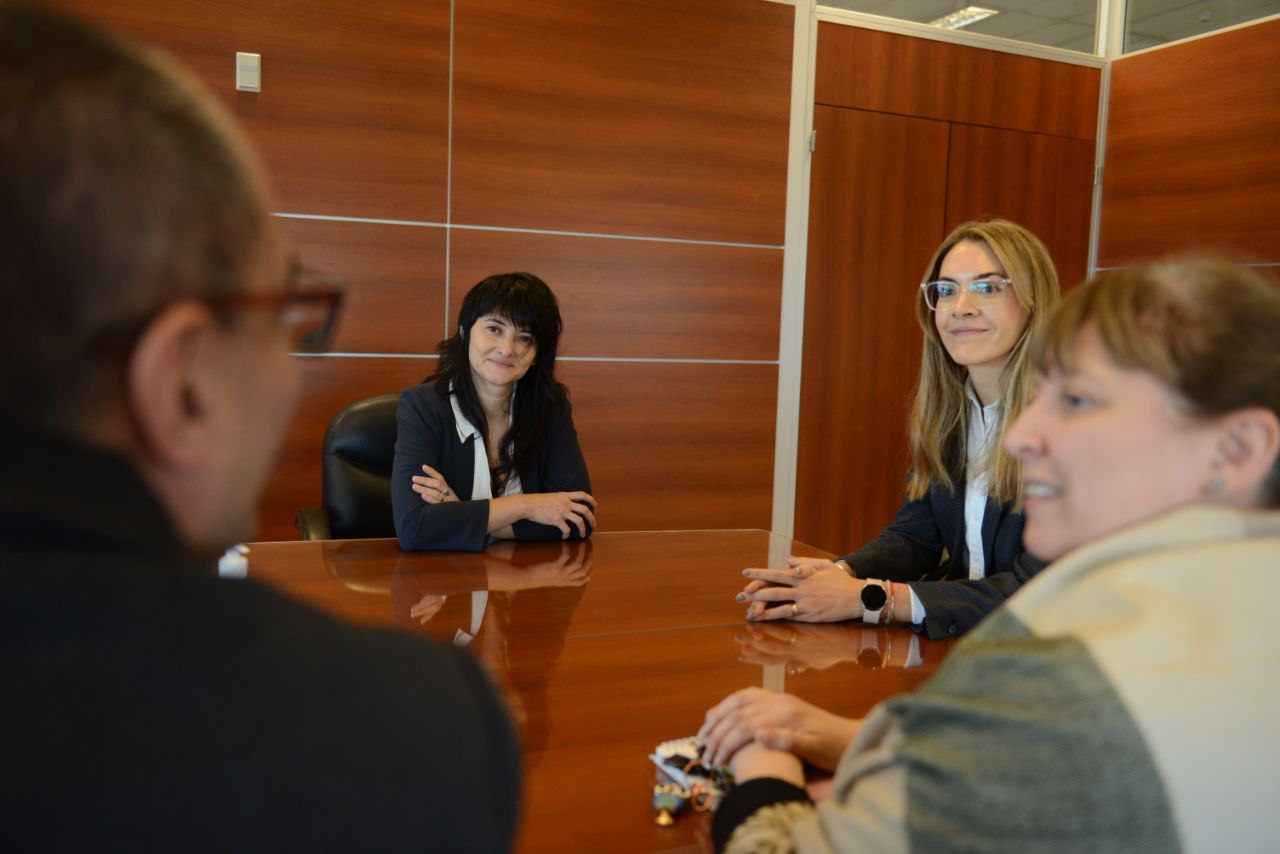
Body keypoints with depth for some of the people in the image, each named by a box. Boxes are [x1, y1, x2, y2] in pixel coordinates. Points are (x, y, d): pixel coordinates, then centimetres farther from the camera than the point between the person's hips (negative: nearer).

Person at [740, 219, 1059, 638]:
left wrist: (870, 599, -26)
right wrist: (841, 574, -17)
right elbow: (915, 534, 5)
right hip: (958, 646, 6)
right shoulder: (944, 407, 3)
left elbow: (1038, 592, -20)